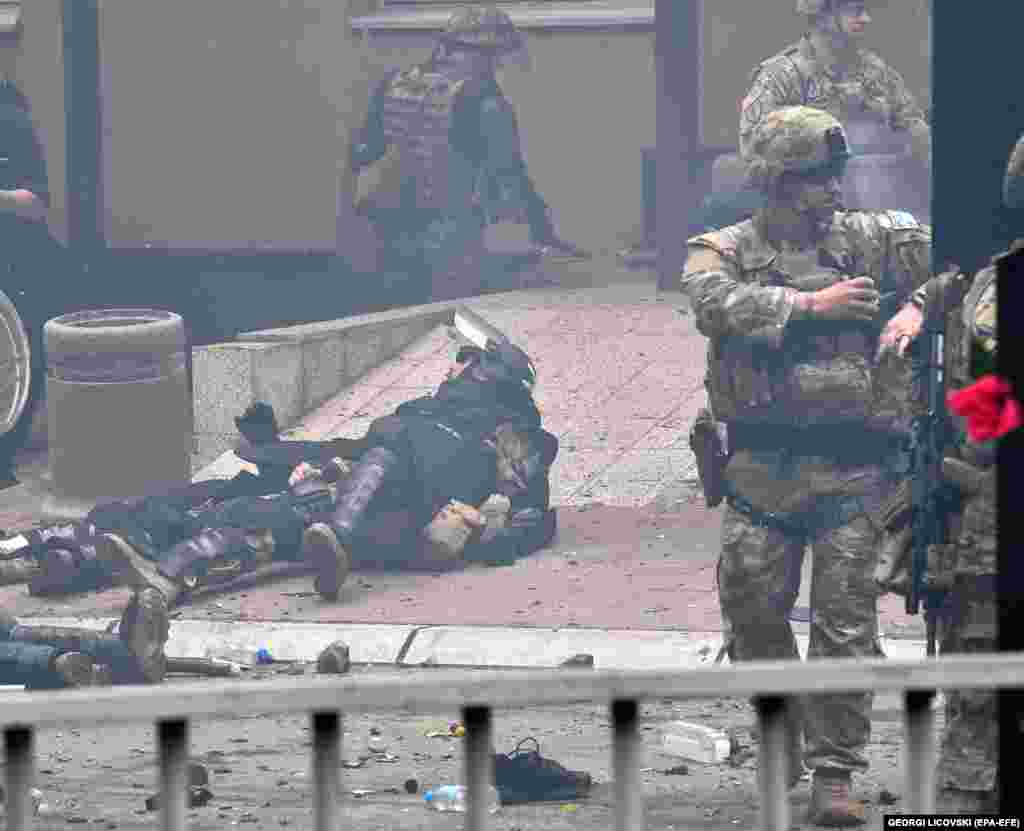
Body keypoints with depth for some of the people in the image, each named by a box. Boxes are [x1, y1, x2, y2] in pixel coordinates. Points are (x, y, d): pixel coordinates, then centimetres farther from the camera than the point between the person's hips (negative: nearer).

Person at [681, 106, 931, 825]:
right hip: (762, 465, 0)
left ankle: (835, 771, 2)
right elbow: (716, 304, -16)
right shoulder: (724, 250, 5)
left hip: (854, 466, 0)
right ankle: (781, 751, 24)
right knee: (753, 610, 3)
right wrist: (809, 303, -18)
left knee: (846, 619, -4)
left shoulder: (875, 239, 9)